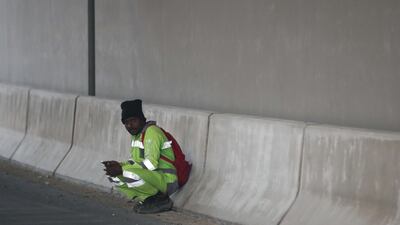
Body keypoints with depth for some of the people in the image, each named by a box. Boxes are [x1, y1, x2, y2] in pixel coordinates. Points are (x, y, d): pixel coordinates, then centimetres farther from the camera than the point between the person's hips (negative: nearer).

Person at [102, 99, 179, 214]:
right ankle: (147, 199, 3)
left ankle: (161, 199, -11)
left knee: (129, 174, -33)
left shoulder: (152, 132, -17)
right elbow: (136, 161, 18)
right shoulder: (137, 133, 13)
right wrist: (119, 165, -3)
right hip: (151, 177, 10)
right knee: (113, 175, 6)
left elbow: (151, 164, -27)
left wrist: (122, 169, -23)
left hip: (166, 181, -10)